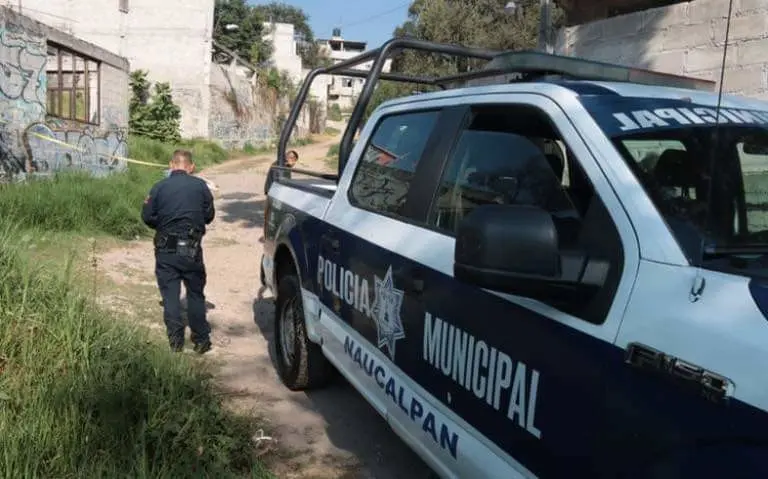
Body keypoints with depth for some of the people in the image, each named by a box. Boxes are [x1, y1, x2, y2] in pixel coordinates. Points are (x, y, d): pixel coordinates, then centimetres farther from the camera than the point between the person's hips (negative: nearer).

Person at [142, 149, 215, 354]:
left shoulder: (159, 187, -4)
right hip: (192, 250, 0)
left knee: (170, 295, 8)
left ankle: (175, 342, 8)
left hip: (166, 250, 0)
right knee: (195, 294, 13)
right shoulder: (200, 186, -3)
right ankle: (201, 340, 18)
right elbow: (209, 215, 3)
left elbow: (147, 217, -1)